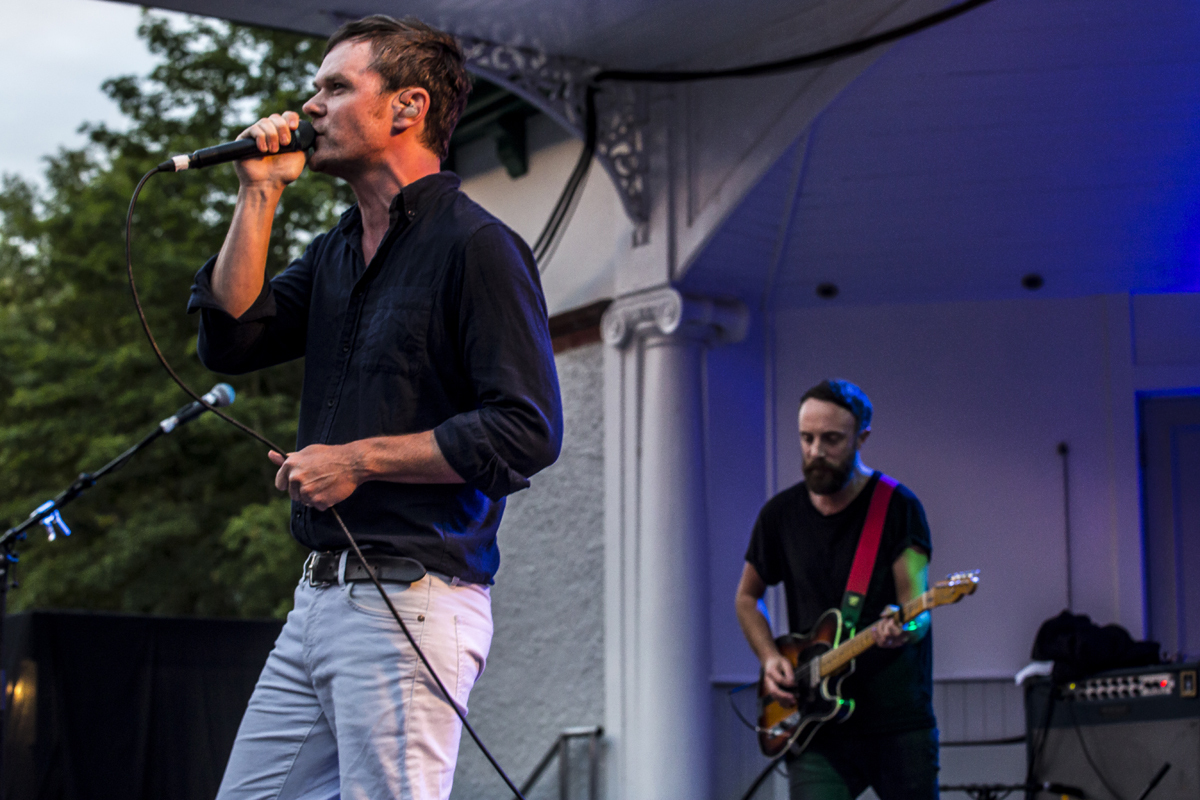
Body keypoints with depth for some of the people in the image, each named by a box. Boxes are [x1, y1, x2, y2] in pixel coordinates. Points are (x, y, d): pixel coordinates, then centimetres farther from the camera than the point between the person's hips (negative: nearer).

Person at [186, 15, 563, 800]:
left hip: (410, 602, -8)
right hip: (321, 595, 9)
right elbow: (231, 339, 8)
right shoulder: (336, 252, 18)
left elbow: (527, 432, -15)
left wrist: (359, 458, -13)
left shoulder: (475, 246, -9)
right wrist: (260, 193, 6)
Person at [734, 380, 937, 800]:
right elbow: (746, 598, 20)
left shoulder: (898, 506, -3)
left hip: (899, 721, -1)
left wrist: (904, 629, -33)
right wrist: (769, 658, 2)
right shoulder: (780, 513, 6)